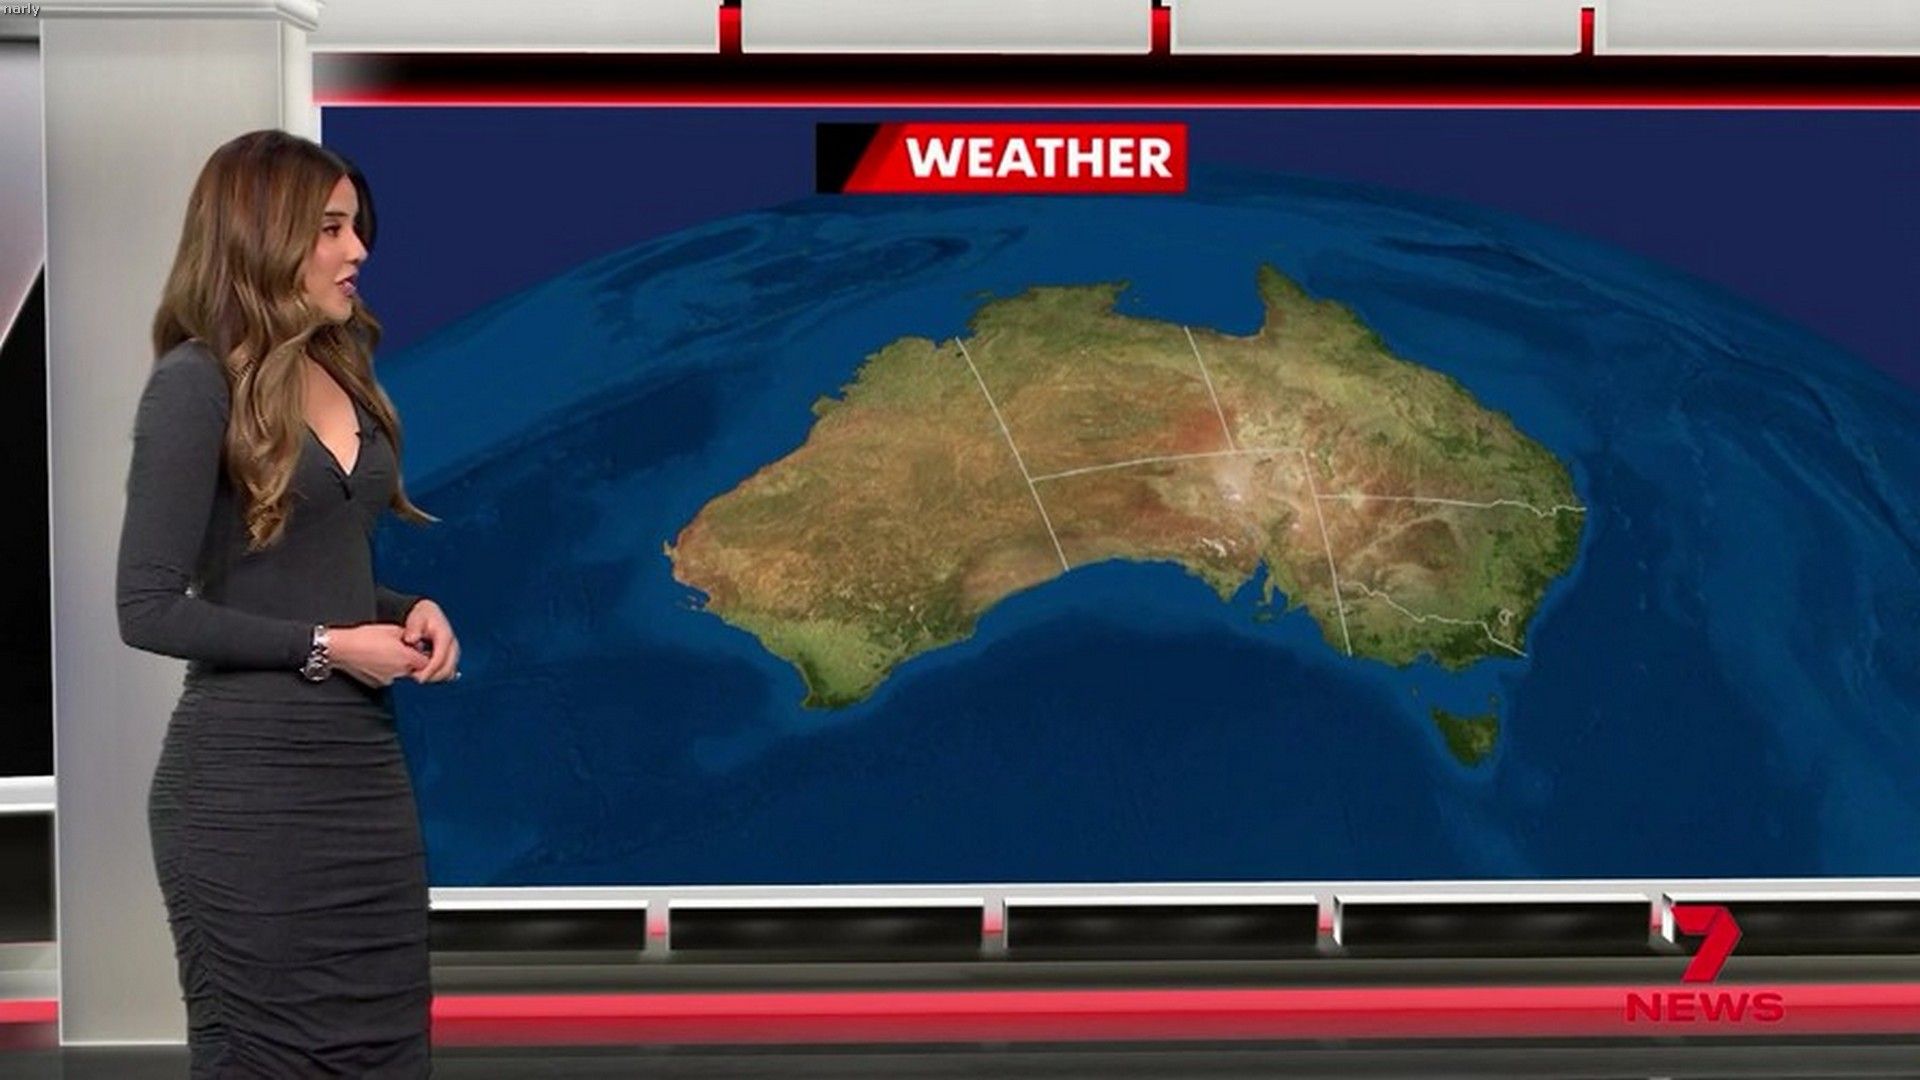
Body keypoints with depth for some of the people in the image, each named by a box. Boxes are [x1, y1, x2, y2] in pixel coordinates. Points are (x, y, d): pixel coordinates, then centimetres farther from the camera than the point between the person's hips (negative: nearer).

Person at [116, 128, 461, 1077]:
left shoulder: (344, 369, 11)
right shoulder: (196, 383, -11)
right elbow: (148, 609, -14)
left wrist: (410, 610, 2)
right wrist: (328, 646, -14)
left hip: (366, 761, 7)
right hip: (250, 781, -7)